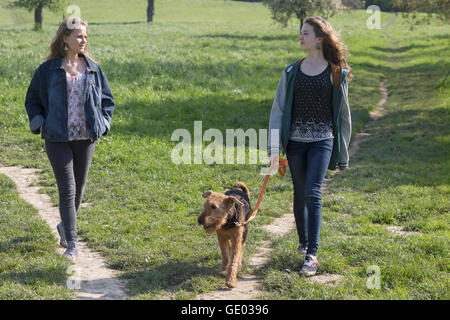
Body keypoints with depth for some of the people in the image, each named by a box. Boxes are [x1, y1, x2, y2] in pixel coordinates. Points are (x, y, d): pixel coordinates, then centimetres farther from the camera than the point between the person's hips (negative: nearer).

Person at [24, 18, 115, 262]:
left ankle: (65, 226, 38)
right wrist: (40, 123, -2)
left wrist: (102, 124, 4)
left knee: (79, 188, 13)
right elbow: (32, 99, 8)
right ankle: (72, 244, -5)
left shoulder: (92, 68, 5)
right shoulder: (48, 69, -3)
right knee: (67, 189, -8)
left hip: (85, 138, 4)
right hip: (58, 139, -3)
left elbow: (107, 99, 16)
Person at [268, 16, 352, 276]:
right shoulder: (292, 72, 5)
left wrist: (342, 154, 9)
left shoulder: (337, 73, 1)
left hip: (322, 140, -2)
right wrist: (275, 148, -6)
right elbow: (278, 110, 3)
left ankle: (312, 254, -11)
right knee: (300, 195, 10)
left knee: (313, 193, -14)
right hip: (295, 140, 3)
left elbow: (343, 114, 7)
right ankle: (304, 242, 31)